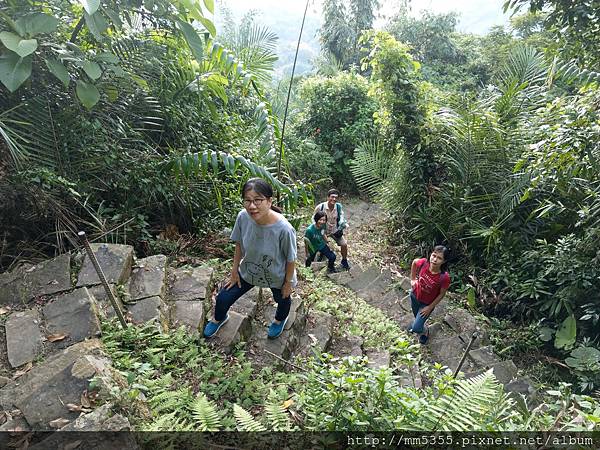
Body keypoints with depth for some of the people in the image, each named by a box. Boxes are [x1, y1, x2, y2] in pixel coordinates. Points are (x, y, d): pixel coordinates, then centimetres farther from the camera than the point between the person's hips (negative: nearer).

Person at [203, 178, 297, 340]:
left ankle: (280, 320, 66)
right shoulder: (243, 217, -27)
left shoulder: (284, 229, -39)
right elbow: (239, 244, -7)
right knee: (223, 298, 14)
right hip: (248, 271, 3)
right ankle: (219, 319, 52)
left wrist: (288, 283, -9)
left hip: (277, 277, -2)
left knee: (283, 300, 27)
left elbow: (290, 259, -21)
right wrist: (235, 269, 2)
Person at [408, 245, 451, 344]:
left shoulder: (444, 277, -35)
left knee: (416, 329, 4)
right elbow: (414, 262, -3)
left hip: (427, 303, -3)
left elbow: (441, 294, -17)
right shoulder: (423, 263, -29)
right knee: (416, 314, 31)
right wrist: (412, 279, -1)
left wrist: (430, 308, -9)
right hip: (415, 295, 3)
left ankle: (425, 331, 39)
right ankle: (418, 323, 66)